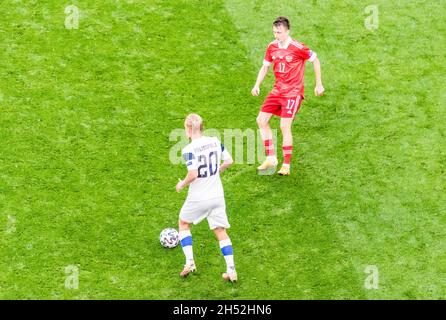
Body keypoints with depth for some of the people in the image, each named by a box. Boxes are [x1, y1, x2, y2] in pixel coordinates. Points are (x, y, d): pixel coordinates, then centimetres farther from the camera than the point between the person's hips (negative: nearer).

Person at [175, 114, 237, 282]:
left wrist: (182, 185, -7)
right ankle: (231, 271, 6)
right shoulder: (215, 141, -1)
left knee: (183, 224, 22)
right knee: (221, 231, 12)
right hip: (217, 196, 4)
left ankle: (189, 262, 13)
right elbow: (229, 161, 5)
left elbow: (193, 174, -25)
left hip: (198, 198, -4)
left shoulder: (189, 149, -18)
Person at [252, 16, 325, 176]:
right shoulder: (272, 47, 3)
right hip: (277, 90, 7)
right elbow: (265, 67, 14)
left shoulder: (298, 48, -14)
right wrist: (257, 85, 0)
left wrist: (319, 84, -1)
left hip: (293, 92, -6)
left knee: (285, 126, -12)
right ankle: (271, 158, 10)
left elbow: (315, 60, -3)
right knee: (261, 120, -1)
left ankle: (286, 165, -1)